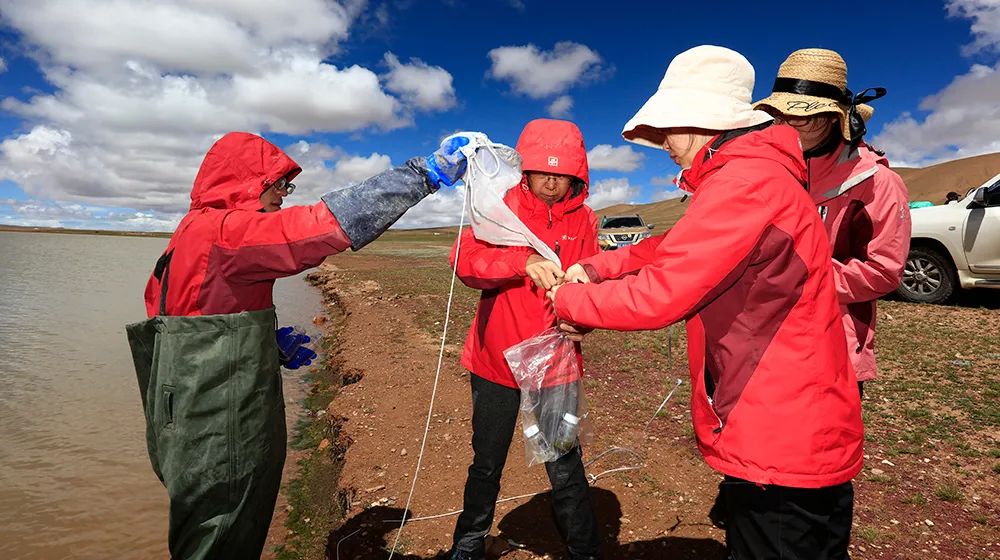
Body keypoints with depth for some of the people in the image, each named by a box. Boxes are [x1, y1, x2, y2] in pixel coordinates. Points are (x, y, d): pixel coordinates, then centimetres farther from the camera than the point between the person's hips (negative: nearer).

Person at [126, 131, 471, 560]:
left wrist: (269, 343, 10)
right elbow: (324, 224, -30)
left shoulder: (195, 231, 12)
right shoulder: (224, 231, -19)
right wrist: (427, 172, -26)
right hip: (218, 441, -9)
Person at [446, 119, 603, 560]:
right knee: (486, 465, 16)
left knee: (565, 471, 4)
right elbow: (464, 258, -21)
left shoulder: (584, 220, 0)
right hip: (497, 359, 0)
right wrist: (525, 262, -37)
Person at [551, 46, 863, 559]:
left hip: (782, 454, -9)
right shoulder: (756, 173, 13)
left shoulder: (746, 181, -22)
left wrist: (567, 300, -8)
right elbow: (677, 249, 15)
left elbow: (655, 295, -24)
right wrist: (595, 267, 3)